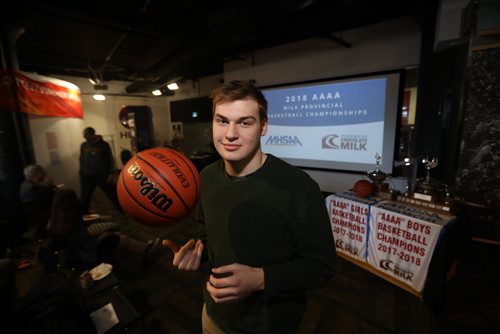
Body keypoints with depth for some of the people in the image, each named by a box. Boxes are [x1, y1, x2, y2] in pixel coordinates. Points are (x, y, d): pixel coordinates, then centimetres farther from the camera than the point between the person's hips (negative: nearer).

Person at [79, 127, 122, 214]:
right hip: (87, 175, 3)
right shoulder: (83, 145, 6)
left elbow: (110, 160, -1)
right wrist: (81, 173, 7)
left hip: (103, 174, -3)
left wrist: (110, 174, -7)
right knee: (84, 197, 11)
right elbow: (81, 160, 13)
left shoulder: (103, 145, -3)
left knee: (113, 194, 0)